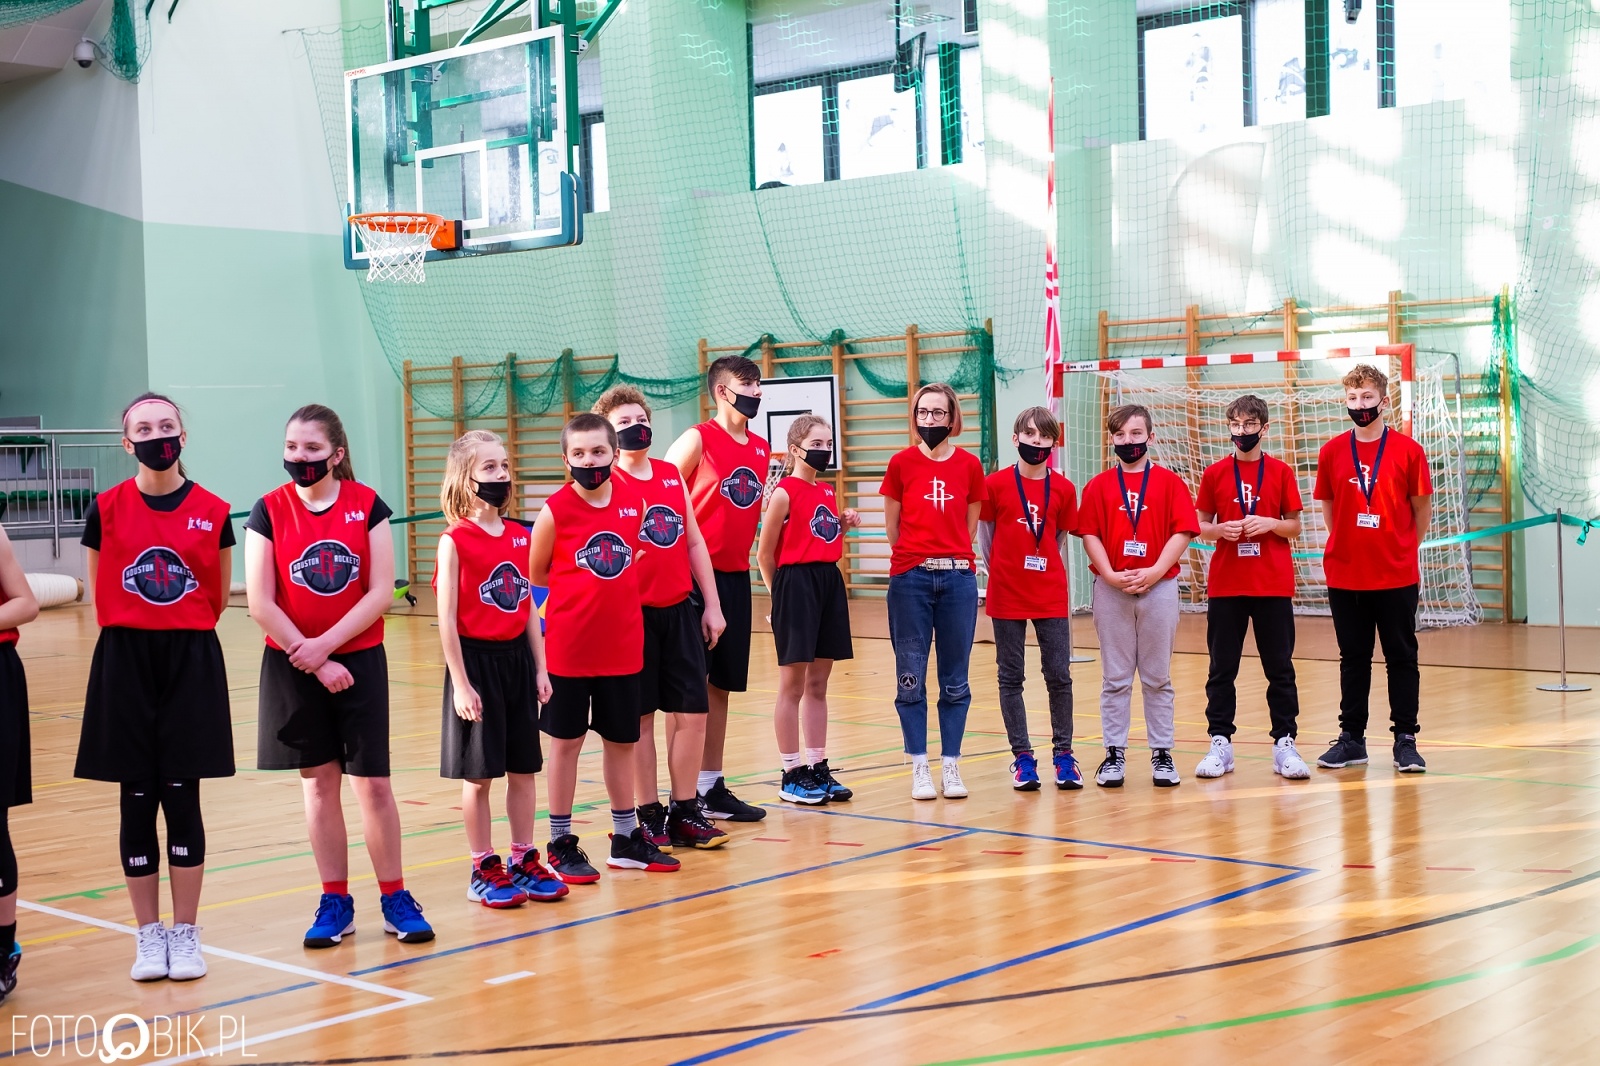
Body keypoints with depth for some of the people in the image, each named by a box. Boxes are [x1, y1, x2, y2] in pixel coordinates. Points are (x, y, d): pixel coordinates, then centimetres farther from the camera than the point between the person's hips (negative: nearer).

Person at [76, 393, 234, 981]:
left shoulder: (213, 512, -1)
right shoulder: (106, 509, -2)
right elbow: (100, 595, 8)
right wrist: (133, 636, 11)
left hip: (191, 661, 0)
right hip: (125, 662, 0)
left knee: (181, 797, 3)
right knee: (137, 800, 5)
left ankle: (185, 933, 13)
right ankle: (149, 935, 16)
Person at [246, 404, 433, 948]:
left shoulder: (367, 505, -3)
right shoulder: (270, 511, -3)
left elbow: (381, 593, -8)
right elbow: (261, 604, -7)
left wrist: (324, 645, -15)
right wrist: (311, 660, -12)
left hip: (359, 661, -1)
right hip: (294, 667, 1)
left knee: (372, 781, 1)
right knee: (318, 781, 8)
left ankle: (394, 897, 13)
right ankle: (335, 902, 17)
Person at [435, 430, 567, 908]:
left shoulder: (519, 536, 6)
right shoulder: (455, 541, -10)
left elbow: (529, 607, 11)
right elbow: (447, 618, -11)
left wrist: (540, 667, 8)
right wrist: (460, 683, -13)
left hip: (517, 658, 5)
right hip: (477, 659, -5)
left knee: (524, 769, 11)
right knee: (479, 774, 4)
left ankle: (525, 861, 22)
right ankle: (484, 869, 15)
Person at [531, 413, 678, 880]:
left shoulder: (634, 499, 0)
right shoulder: (555, 510, -11)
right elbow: (536, 574, 0)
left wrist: (612, 585, 4)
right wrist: (580, 588, 2)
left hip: (622, 644, 4)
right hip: (569, 645, -4)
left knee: (621, 740, 14)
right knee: (566, 742, 6)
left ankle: (626, 837, 27)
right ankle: (561, 844, 17)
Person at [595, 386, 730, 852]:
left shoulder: (672, 475, 10)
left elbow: (694, 541, 13)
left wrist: (712, 604, 10)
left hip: (680, 609, 5)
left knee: (692, 712, 5)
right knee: (640, 717, 3)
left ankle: (685, 811, 17)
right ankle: (648, 815, 13)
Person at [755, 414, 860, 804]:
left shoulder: (828, 492, 13)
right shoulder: (784, 493, -9)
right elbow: (765, 554, -6)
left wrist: (844, 525, 7)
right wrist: (780, 593, 2)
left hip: (830, 582, 7)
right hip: (796, 583, -7)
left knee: (818, 685, 12)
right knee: (793, 686, 0)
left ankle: (818, 769, 18)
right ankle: (792, 775, 7)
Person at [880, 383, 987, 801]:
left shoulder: (969, 465, 4)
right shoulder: (901, 463, 2)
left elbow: (970, 526, 12)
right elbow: (892, 526, 8)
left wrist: (953, 557, 10)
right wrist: (917, 557, 11)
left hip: (958, 578, 1)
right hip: (910, 578, -1)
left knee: (955, 681, 5)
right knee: (911, 679, 1)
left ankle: (951, 766, 13)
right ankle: (919, 767, 10)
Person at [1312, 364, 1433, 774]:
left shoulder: (1408, 450, -3)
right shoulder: (1332, 452, 2)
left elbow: (1422, 508, 5)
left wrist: (1402, 549, 8)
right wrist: (1346, 545, 10)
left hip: (1397, 576, -2)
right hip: (1345, 576, 2)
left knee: (1402, 657, 4)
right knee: (1353, 658, 10)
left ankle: (1405, 739, 11)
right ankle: (1352, 738, 18)